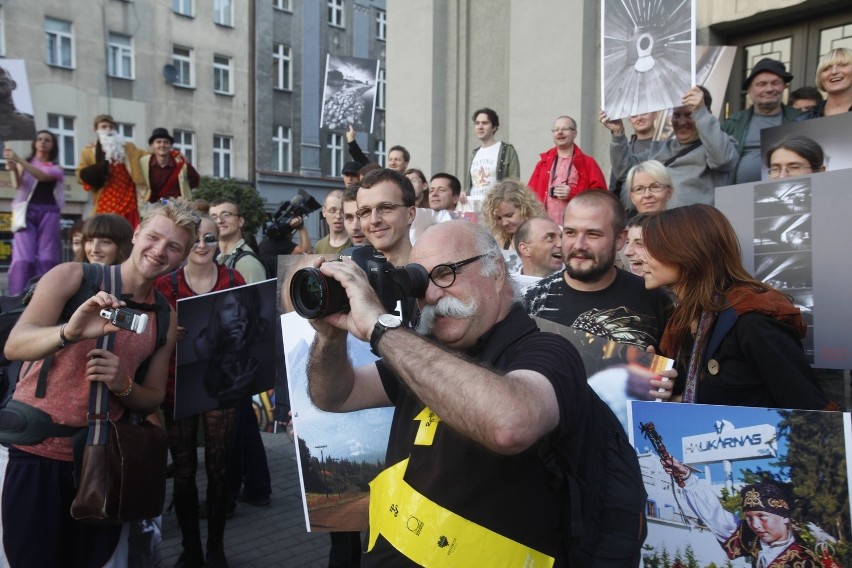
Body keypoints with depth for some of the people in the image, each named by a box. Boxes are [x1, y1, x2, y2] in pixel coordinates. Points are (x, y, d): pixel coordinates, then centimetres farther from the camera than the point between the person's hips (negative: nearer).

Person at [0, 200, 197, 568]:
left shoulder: (166, 319, 4)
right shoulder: (71, 277, -6)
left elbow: (152, 401, 8)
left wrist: (122, 384, -14)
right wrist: (71, 332, -36)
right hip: (34, 452, -3)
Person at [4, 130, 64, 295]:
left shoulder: (56, 168, 16)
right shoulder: (25, 163, 18)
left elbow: (42, 176, -7)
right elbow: (18, 184, -1)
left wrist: (18, 160, -18)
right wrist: (14, 169, -22)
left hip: (48, 212, 0)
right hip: (26, 211, 0)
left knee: (46, 257, -6)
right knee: (23, 256, -13)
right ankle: (18, 298, -15)